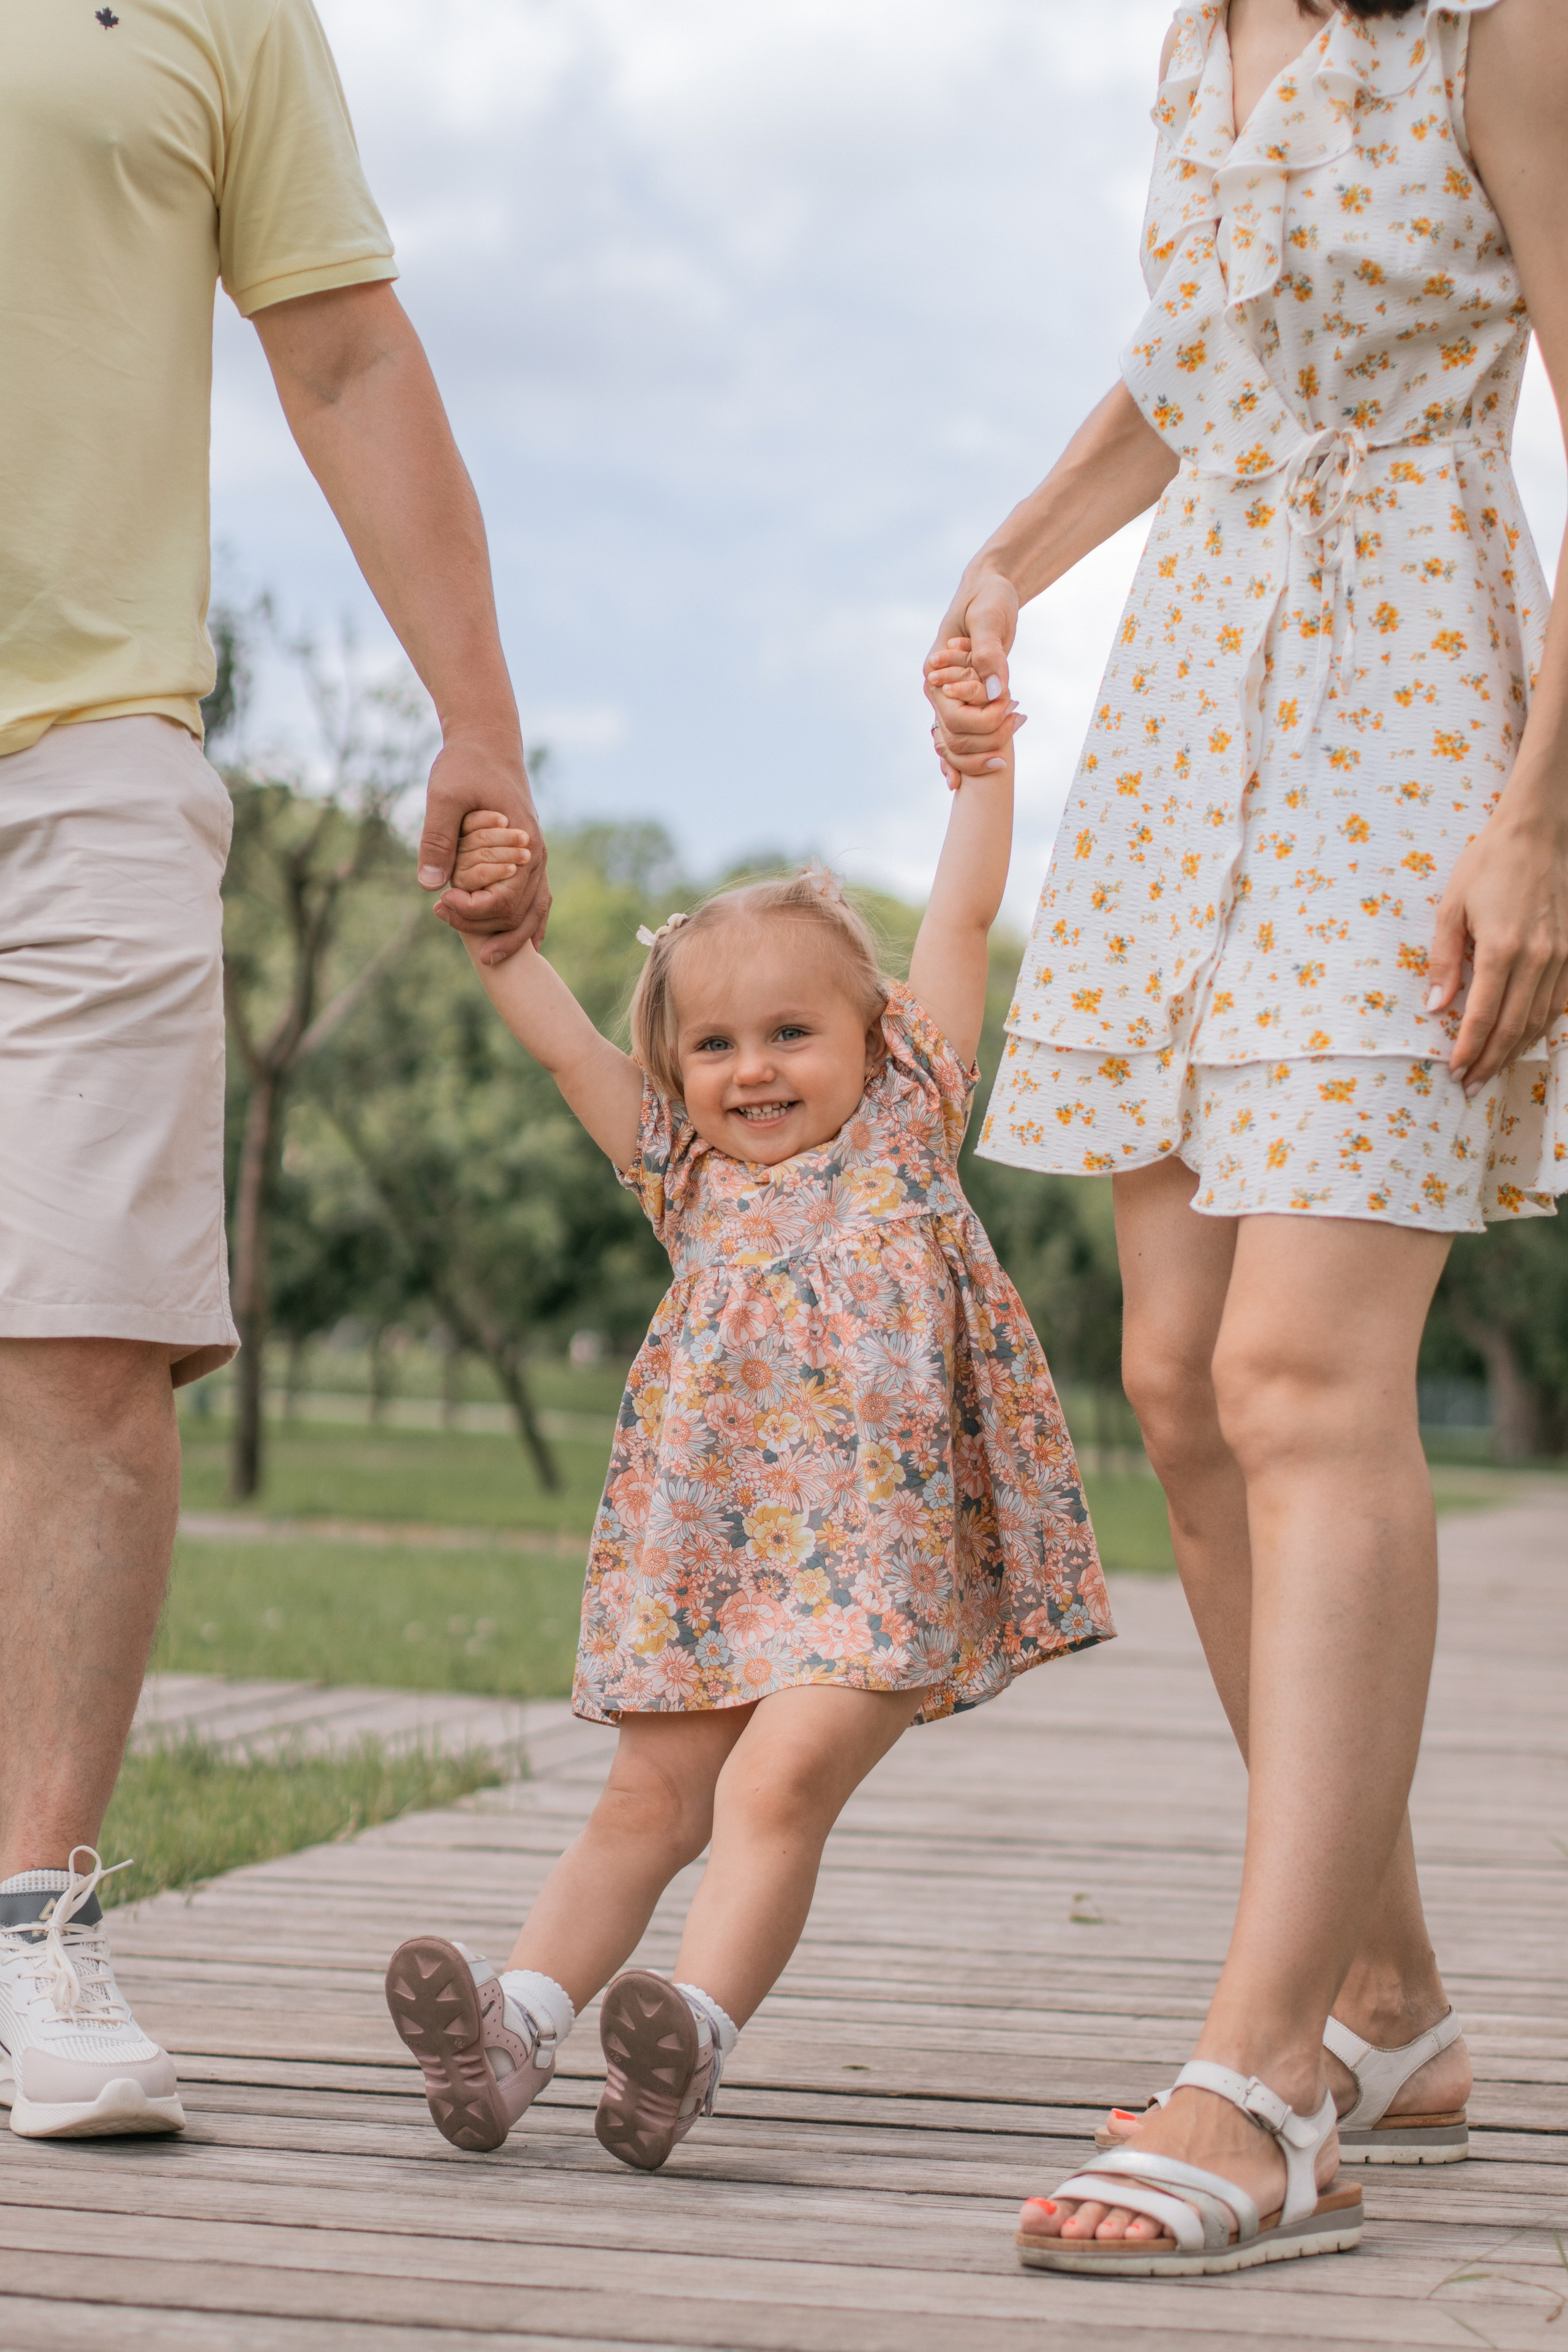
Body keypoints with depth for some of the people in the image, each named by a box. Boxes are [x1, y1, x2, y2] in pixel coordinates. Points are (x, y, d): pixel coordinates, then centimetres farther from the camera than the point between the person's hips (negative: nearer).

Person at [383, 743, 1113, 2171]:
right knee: (649, 1804, 0)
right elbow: (561, 1040, 12)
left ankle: (694, 2031, -31)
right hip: (705, 1555, 4)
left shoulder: (904, 1126, 9)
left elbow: (963, 920, 8)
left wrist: (983, 764, 8)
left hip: (881, 1558, -4)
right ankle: (520, 2020, -10)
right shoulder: (689, 1174, 17)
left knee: (776, 1786, -20)